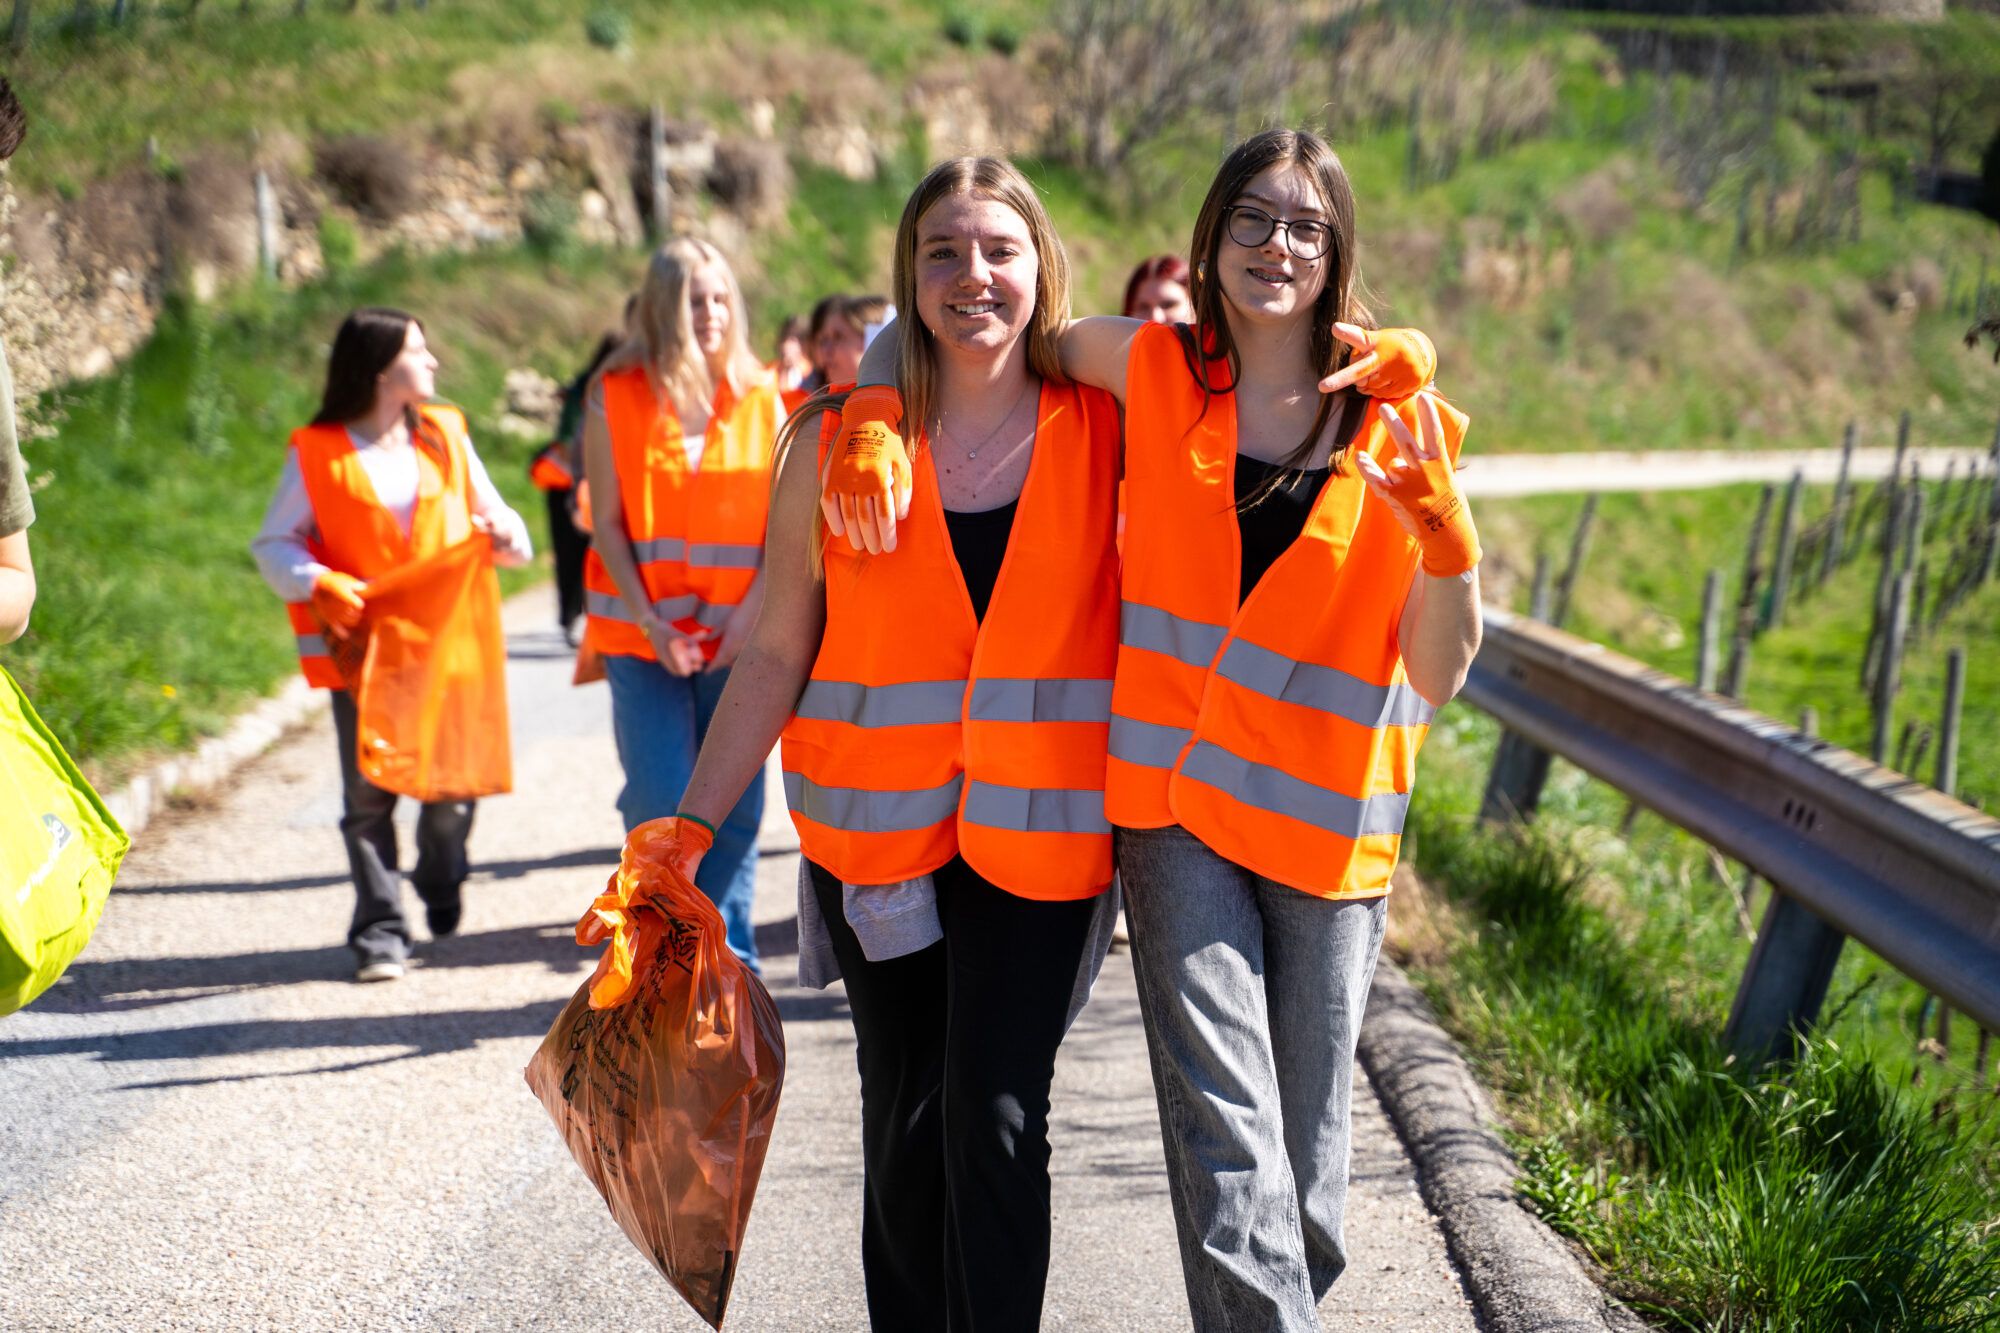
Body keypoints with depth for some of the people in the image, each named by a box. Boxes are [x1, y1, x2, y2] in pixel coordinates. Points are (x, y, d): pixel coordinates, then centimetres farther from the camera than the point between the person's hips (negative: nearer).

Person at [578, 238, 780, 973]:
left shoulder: (759, 396, 6)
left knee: (736, 804, 4)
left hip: (738, 637, 2)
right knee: (661, 806, -7)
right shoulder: (616, 395, 1)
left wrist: (752, 610, -9)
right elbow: (607, 522, -2)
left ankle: (730, 961, 17)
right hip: (645, 635, -2)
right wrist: (650, 621, -11)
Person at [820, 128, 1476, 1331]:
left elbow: (1437, 679, -3)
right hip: (1174, 801, 0)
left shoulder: (1399, 421, -1)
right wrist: (874, 420, -5)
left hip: (1328, 819, 1)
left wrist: (1448, 538, -20)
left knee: (1306, 1161, 8)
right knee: (1224, 1140, -11)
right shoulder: (1156, 369, 2)